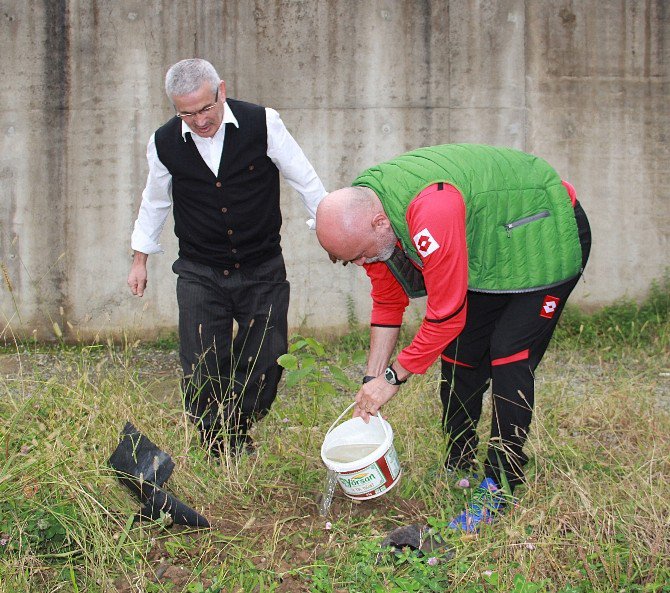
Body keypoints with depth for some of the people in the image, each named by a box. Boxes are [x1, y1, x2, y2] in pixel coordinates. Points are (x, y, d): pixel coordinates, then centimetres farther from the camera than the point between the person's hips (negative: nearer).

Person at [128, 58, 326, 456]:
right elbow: (155, 202, 14)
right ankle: (221, 454, 14)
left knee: (266, 364, 1)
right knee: (203, 373, -3)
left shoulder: (263, 124, -11)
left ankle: (237, 434, 26)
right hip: (200, 275, 1)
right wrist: (140, 259, 21)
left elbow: (306, 181, 0)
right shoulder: (165, 143, -4)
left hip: (262, 272, 0)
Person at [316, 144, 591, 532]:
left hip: (549, 236, -8)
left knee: (508, 355, -16)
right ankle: (458, 470, 19)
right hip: (488, 247, 9)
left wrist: (395, 376, -22)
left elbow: (447, 314, -33)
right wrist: (373, 379, -4)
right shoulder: (363, 216, -12)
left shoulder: (429, 212, -41)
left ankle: (499, 489, -10)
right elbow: (388, 303, 1)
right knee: (460, 353, 5)